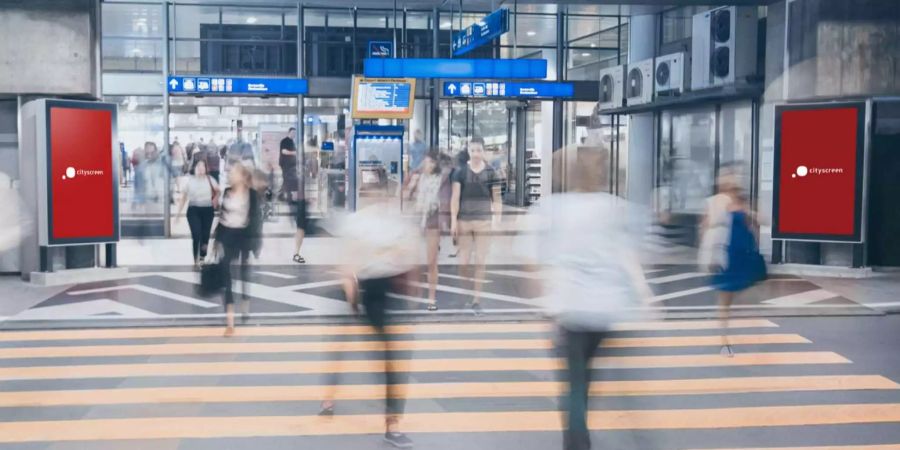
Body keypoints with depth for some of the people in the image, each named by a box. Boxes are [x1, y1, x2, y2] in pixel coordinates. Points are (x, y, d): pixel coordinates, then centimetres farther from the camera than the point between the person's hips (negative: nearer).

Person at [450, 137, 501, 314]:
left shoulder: (490, 173, 2)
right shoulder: (461, 172, 2)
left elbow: (496, 199, 4)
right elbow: (455, 197, -1)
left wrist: (498, 221, -2)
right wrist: (453, 221, -7)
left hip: (484, 221, 0)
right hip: (464, 221, 0)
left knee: (480, 261, 0)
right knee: (464, 261, 3)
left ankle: (477, 299, 5)